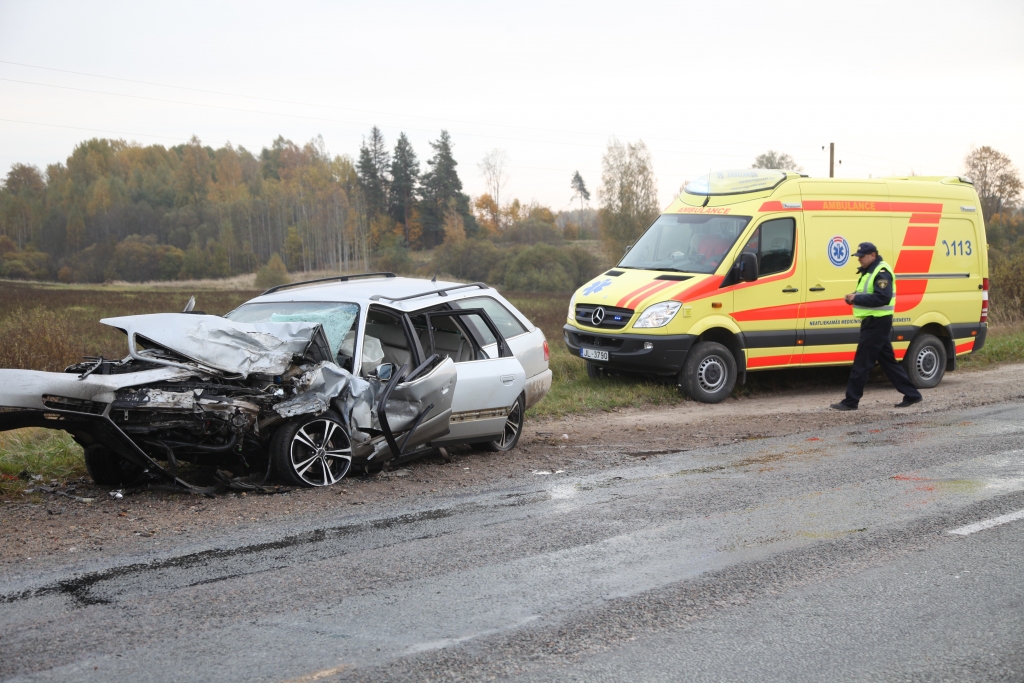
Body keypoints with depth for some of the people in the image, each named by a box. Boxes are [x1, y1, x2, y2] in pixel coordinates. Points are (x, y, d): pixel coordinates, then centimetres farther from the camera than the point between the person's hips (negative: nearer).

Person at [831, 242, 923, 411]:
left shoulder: (881, 272, -16)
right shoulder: (869, 271, 17)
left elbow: (882, 298, -27)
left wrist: (856, 298, -25)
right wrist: (854, 297, 2)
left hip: (877, 323, -11)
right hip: (873, 322, 11)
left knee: (862, 362, -8)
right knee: (887, 360, 13)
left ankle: (851, 401, -5)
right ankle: (912, 395, 18)